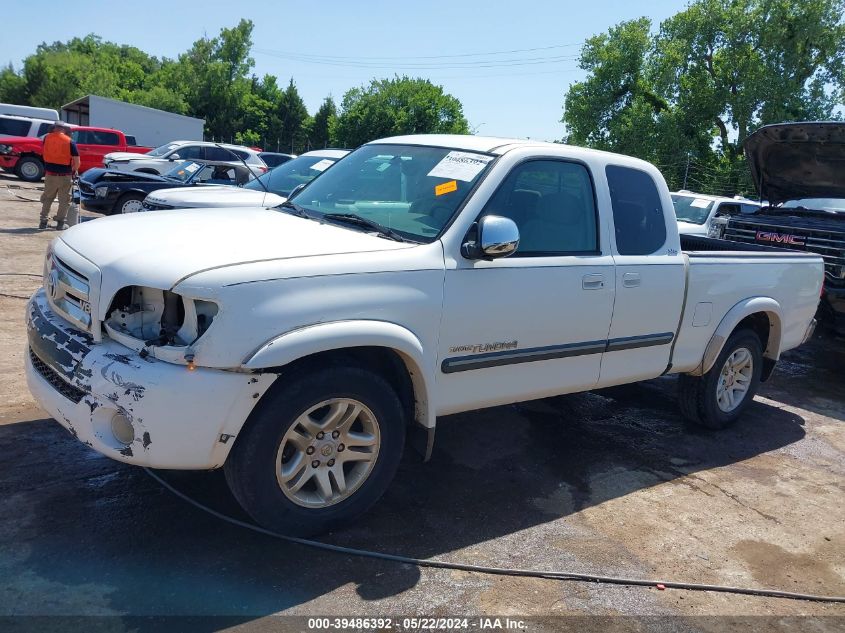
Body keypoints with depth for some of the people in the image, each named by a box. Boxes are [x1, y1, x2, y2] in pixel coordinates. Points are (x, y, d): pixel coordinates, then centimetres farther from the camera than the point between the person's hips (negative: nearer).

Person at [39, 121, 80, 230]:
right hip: (65, 176, -3)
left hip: (50, 174, 3)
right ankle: (60, 222, 9)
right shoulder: (69, 142, -8)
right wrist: (75, 170, 8)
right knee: (64, 200, 9)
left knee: (47, 199, 17)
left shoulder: (47, 138, 1)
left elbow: (45, 154, 14)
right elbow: (77, 161, -9)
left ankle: (43, 221, 17)